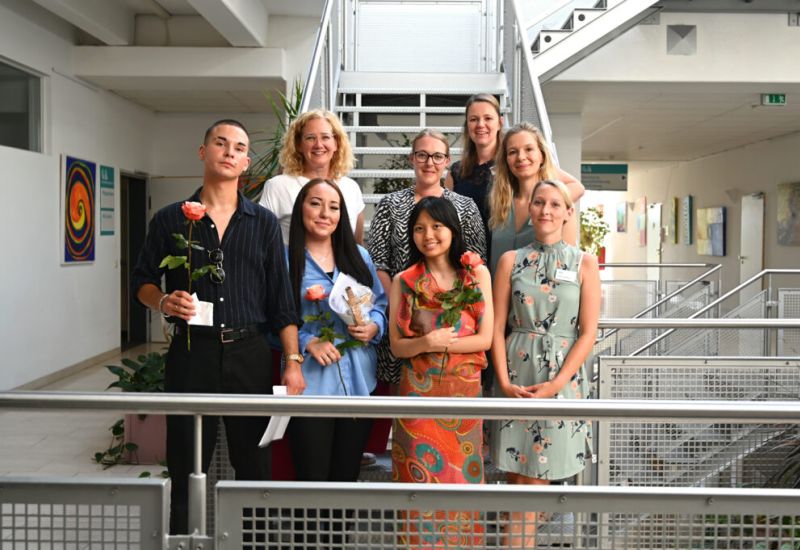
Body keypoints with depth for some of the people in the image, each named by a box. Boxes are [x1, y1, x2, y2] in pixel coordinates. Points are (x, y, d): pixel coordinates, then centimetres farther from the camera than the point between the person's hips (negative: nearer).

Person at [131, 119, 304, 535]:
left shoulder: (264, 223, 6)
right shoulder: (170, 220, 5)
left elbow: (281, 299, 4)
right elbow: (142, 280, 12)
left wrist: (293, 362, -2)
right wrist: (163, 302, -11)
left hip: (249, 355, 1)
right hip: (190, 353, 0)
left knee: (254, 466, 8)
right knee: (185, 468, 6)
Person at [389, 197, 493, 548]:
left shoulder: (477, 273, 2)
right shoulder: (403, 281, 3)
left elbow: (485, 338, -3)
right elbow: (397, 346, -1)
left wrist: (439, 343, -13)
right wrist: (426, 342, -19)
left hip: (464, 389, 0)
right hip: (419, 391, 0)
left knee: (461, 476, 8)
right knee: (422, 476, 3)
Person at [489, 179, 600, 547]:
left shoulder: (584, 263, 3)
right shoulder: (511, 261, 6)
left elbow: (588, 334, -2)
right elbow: (497, 328, 3)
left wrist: (556, 384, -12)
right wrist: (504, 382, -9)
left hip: (563, 377, -1)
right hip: (515, 377, 1)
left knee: (533, 481, 2)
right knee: (519, 478, 4)